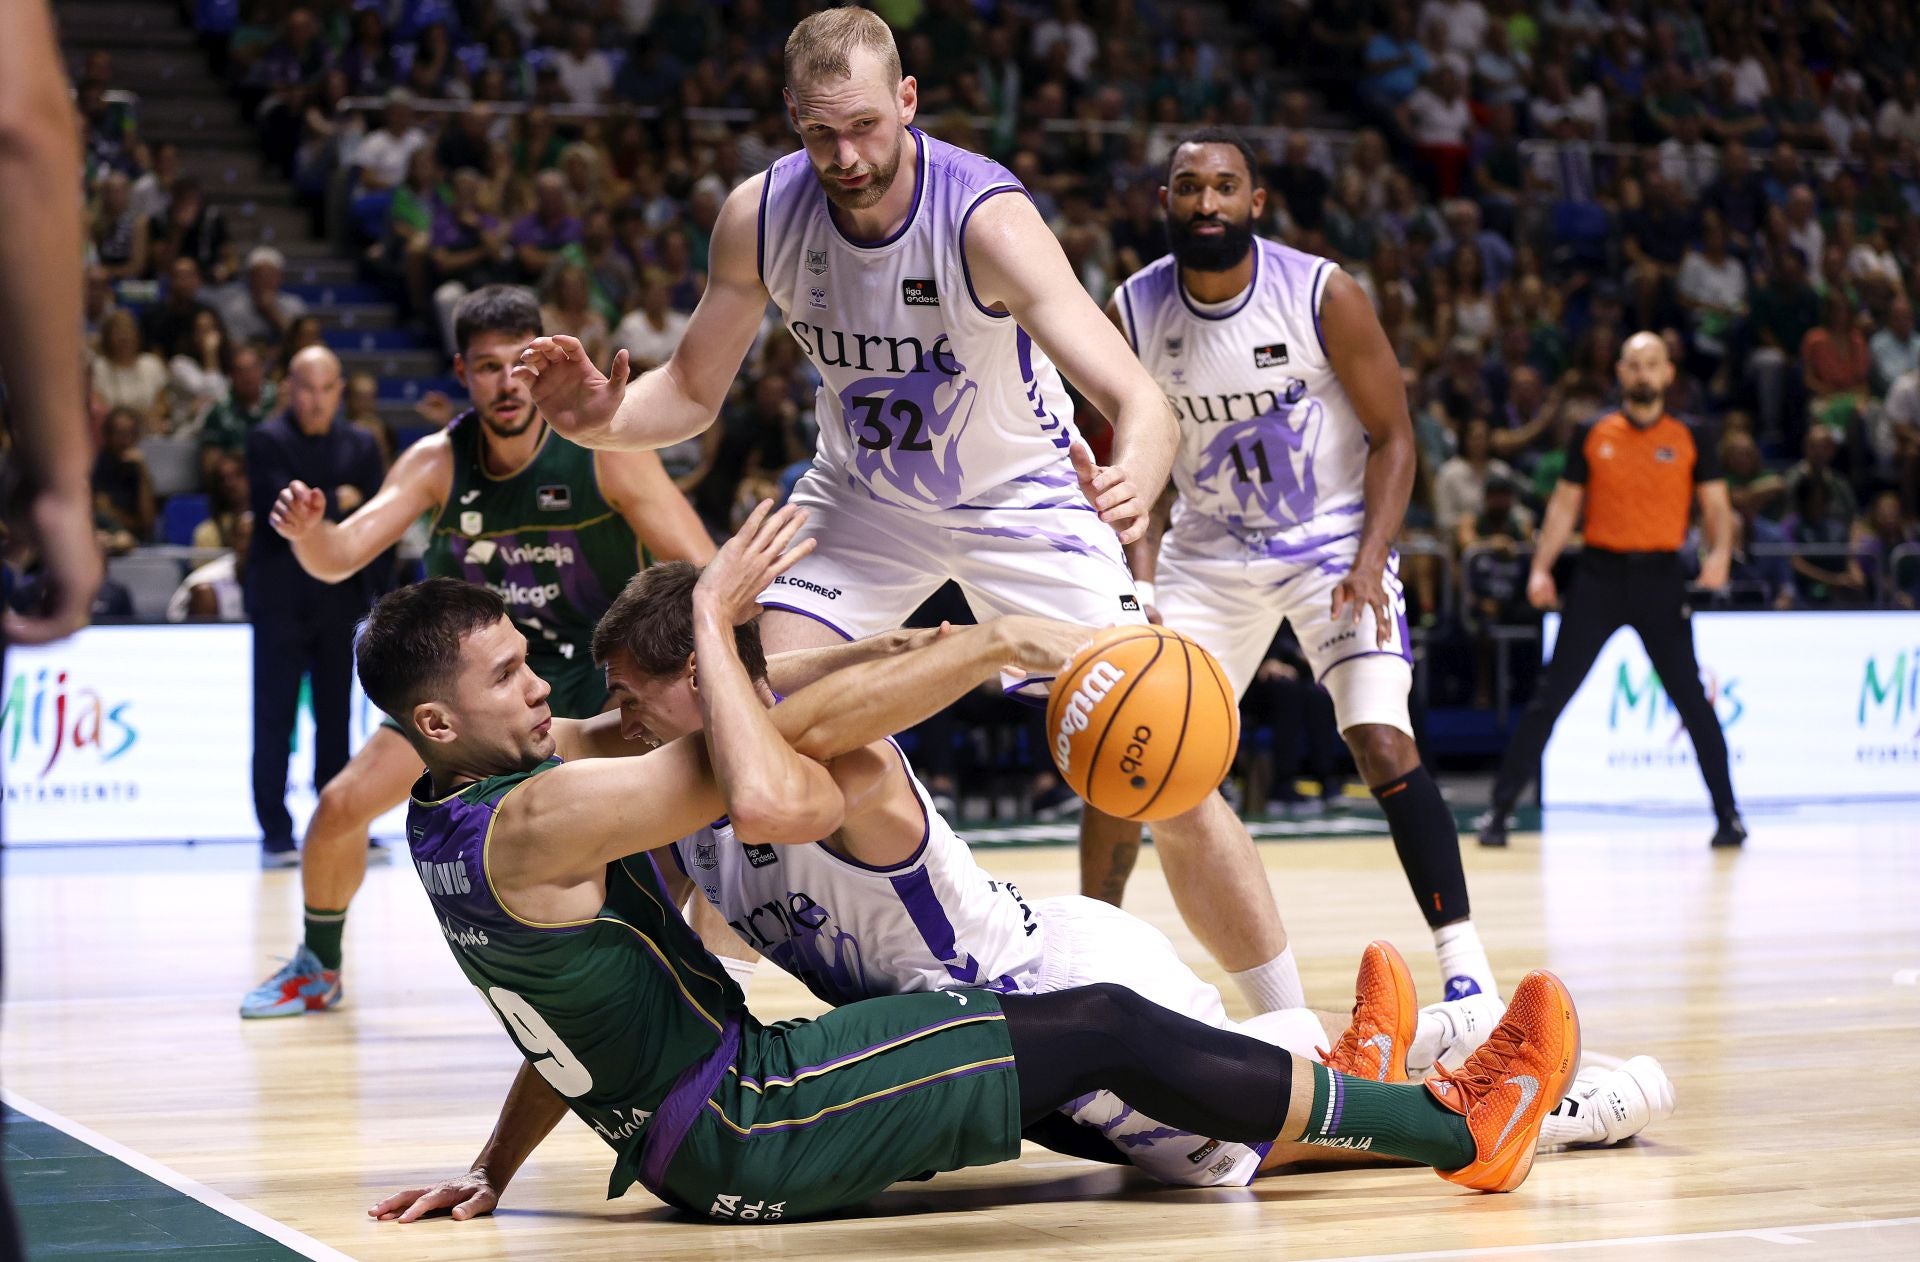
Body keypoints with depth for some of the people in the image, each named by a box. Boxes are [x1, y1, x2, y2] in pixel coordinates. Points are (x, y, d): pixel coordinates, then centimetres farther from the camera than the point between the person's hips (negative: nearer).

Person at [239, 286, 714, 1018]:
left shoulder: (605, 448, -22)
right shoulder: (438, 462, -12)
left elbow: (702, 573, -19)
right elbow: (337, 561, -13)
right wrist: (307, 531, -37)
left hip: (593, 672, -3)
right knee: (341, 806, -2)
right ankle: (317, 968, 24)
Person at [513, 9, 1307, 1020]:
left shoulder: (984, 217, -33)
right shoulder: (760, 217, -19)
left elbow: (1140, 403, -42)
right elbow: (692, 394, -5)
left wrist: (1135, 480, -66)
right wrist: (602, 419, -28)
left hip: (1023, 495, -3)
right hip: (864, 500, 3)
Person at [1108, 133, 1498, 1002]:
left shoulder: (1323, 295, -17)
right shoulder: (1133, 312, -9)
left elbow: (1392, 436, -9)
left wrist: (1371, 560, -22)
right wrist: (1141, 572, -10)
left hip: (1332, 538, -3)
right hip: (1209, 549, 3)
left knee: (1383, 743, -20)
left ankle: (1463, 962, -13)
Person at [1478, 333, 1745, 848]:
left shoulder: (1688, 439, 4)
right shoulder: (1592, 434, 6)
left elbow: (1716, 506, 3)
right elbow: (1565, 505, 9)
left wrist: (1720, 552, -17)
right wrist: (1541, 568, -2)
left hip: (1660, 578, 0)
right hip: (1600, 573, 1)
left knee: (1692, 699, 0)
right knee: (1550, 696, -2)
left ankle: (1728, 815, 11)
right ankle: (1500, 808, 3)